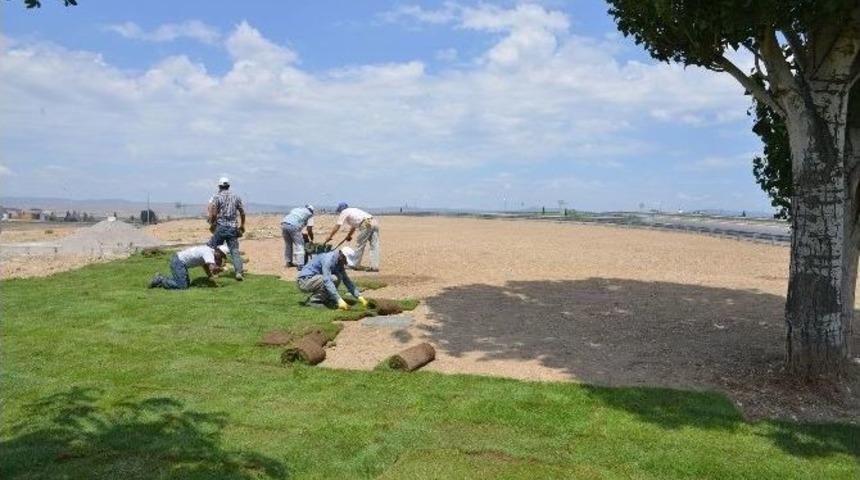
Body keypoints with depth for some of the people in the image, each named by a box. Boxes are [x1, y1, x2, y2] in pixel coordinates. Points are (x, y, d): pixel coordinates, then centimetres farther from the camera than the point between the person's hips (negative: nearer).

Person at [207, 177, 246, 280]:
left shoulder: (217, 196, -1)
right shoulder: (236, 197, 10)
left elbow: (213, 214, -10)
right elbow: (242, 213, 11)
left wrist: (211, 224, 5)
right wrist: (242, 225, 23)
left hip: (221, 227, -3)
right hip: (233, 228, 3)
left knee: (210, 247, 11)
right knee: (235, 250, 1)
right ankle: (238, 272, -11)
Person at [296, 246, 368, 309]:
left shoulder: (339, 263, 4)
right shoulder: (328, 259, -24)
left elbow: (347, 281, 10)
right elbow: (327, 281, -33)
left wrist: (359, 296, 1)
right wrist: (339, 300, -38)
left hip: (315, 280, 8)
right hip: (304, 281, -8)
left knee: (338, 277, -3)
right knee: (333, 279, -24)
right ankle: (313, 300, -14)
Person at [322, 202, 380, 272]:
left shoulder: (344, 212, 12)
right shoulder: (353, 210, 35)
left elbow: (337, 226, 12)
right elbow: (353, 226, 47)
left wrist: (329, 237, 20)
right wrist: (349, 235, 59)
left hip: (367, 224, -8)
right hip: (374, 222, 8)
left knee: (359, 245, 5)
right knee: (374, 246, 5)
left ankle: (355, 265, 14)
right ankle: (375, 267, 3)